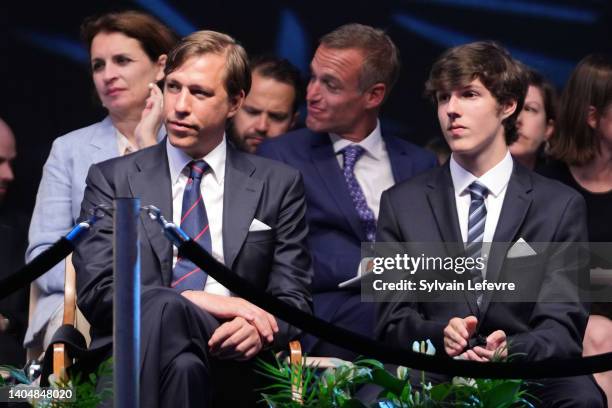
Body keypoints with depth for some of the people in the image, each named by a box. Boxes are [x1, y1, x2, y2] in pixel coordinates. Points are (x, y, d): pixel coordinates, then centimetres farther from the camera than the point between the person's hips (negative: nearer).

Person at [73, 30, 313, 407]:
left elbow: (293, 300, 12)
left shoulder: (278, 185, 16)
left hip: (233, 366, 0)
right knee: (165, 305, -38)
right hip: (134, 356, 0)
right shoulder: (113, 179, 13)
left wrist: (258, 330, -14)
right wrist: (204, 302, -12)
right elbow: (96, 291, 1)